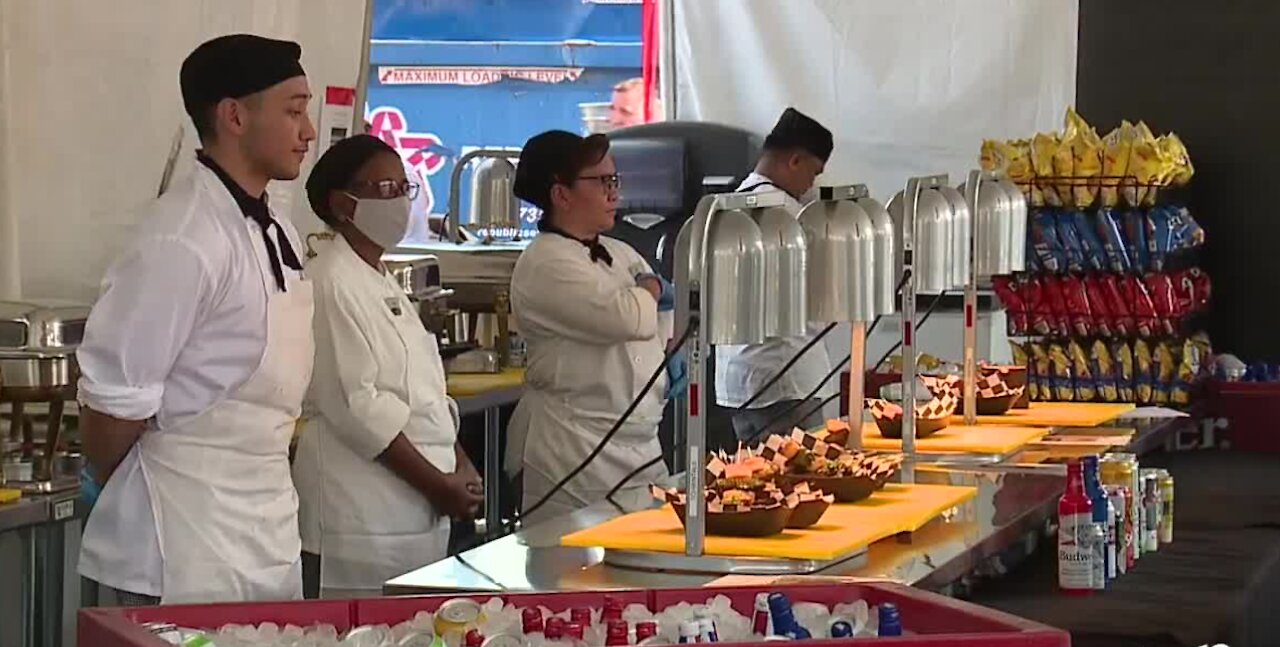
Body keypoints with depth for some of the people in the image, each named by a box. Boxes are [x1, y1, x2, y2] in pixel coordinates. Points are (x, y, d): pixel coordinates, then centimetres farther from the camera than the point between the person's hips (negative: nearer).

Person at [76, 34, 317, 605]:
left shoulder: (279, 235, 8)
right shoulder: (184, 242, -20)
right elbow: (113, 397, -17)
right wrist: (127, 505, -2)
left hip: (268, 534, 8)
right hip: (188, 548, -8)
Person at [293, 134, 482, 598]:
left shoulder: (385, 285, 18)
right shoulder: (331, 283, -11)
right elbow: (354, 404, -18)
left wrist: (462, 468, 7)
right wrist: (436, 483, -15)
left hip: (417, 516, 9)